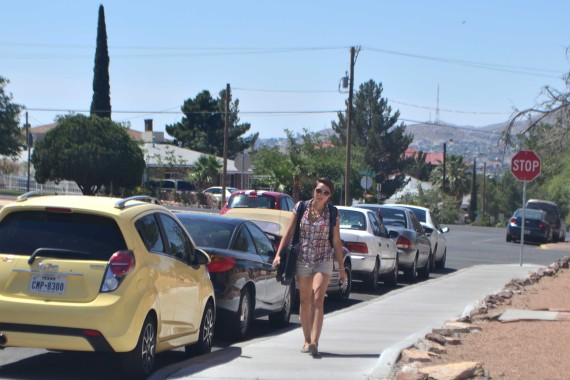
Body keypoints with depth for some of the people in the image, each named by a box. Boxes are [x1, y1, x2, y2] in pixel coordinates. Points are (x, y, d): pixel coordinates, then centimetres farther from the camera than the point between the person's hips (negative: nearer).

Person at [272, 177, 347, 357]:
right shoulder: (300, 207, 2)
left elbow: (336, 241, 5)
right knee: (305, 301, 8)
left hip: (324, 261, -2)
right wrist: (279, 254, -5)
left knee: (318, 299, -15)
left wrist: (342, 268, 5)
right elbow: (289, 233, 4)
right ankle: (307, 340, 19)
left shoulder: (333, 213, 1)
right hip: (302, 260, 2)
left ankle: (314, 342, -21)